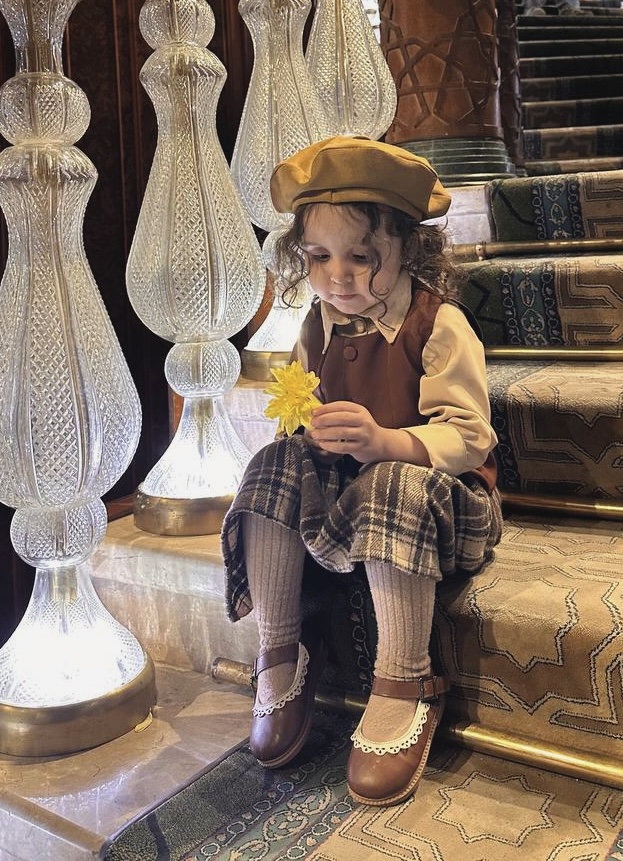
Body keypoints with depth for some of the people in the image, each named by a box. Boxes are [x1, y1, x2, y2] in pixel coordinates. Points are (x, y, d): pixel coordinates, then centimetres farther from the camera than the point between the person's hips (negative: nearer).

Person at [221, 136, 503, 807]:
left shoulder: (439, 324, -13)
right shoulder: (318, 327, 5)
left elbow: (467, 437, -20)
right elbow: (307, 419, 15)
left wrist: (384, 441, -37)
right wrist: (301, 424, -10)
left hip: (435, 491, -5)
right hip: (337, 487, 6)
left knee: (392, 486, -38)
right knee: (274, 464, -20)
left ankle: (404, 686, -24)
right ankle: (280, 653, -11)